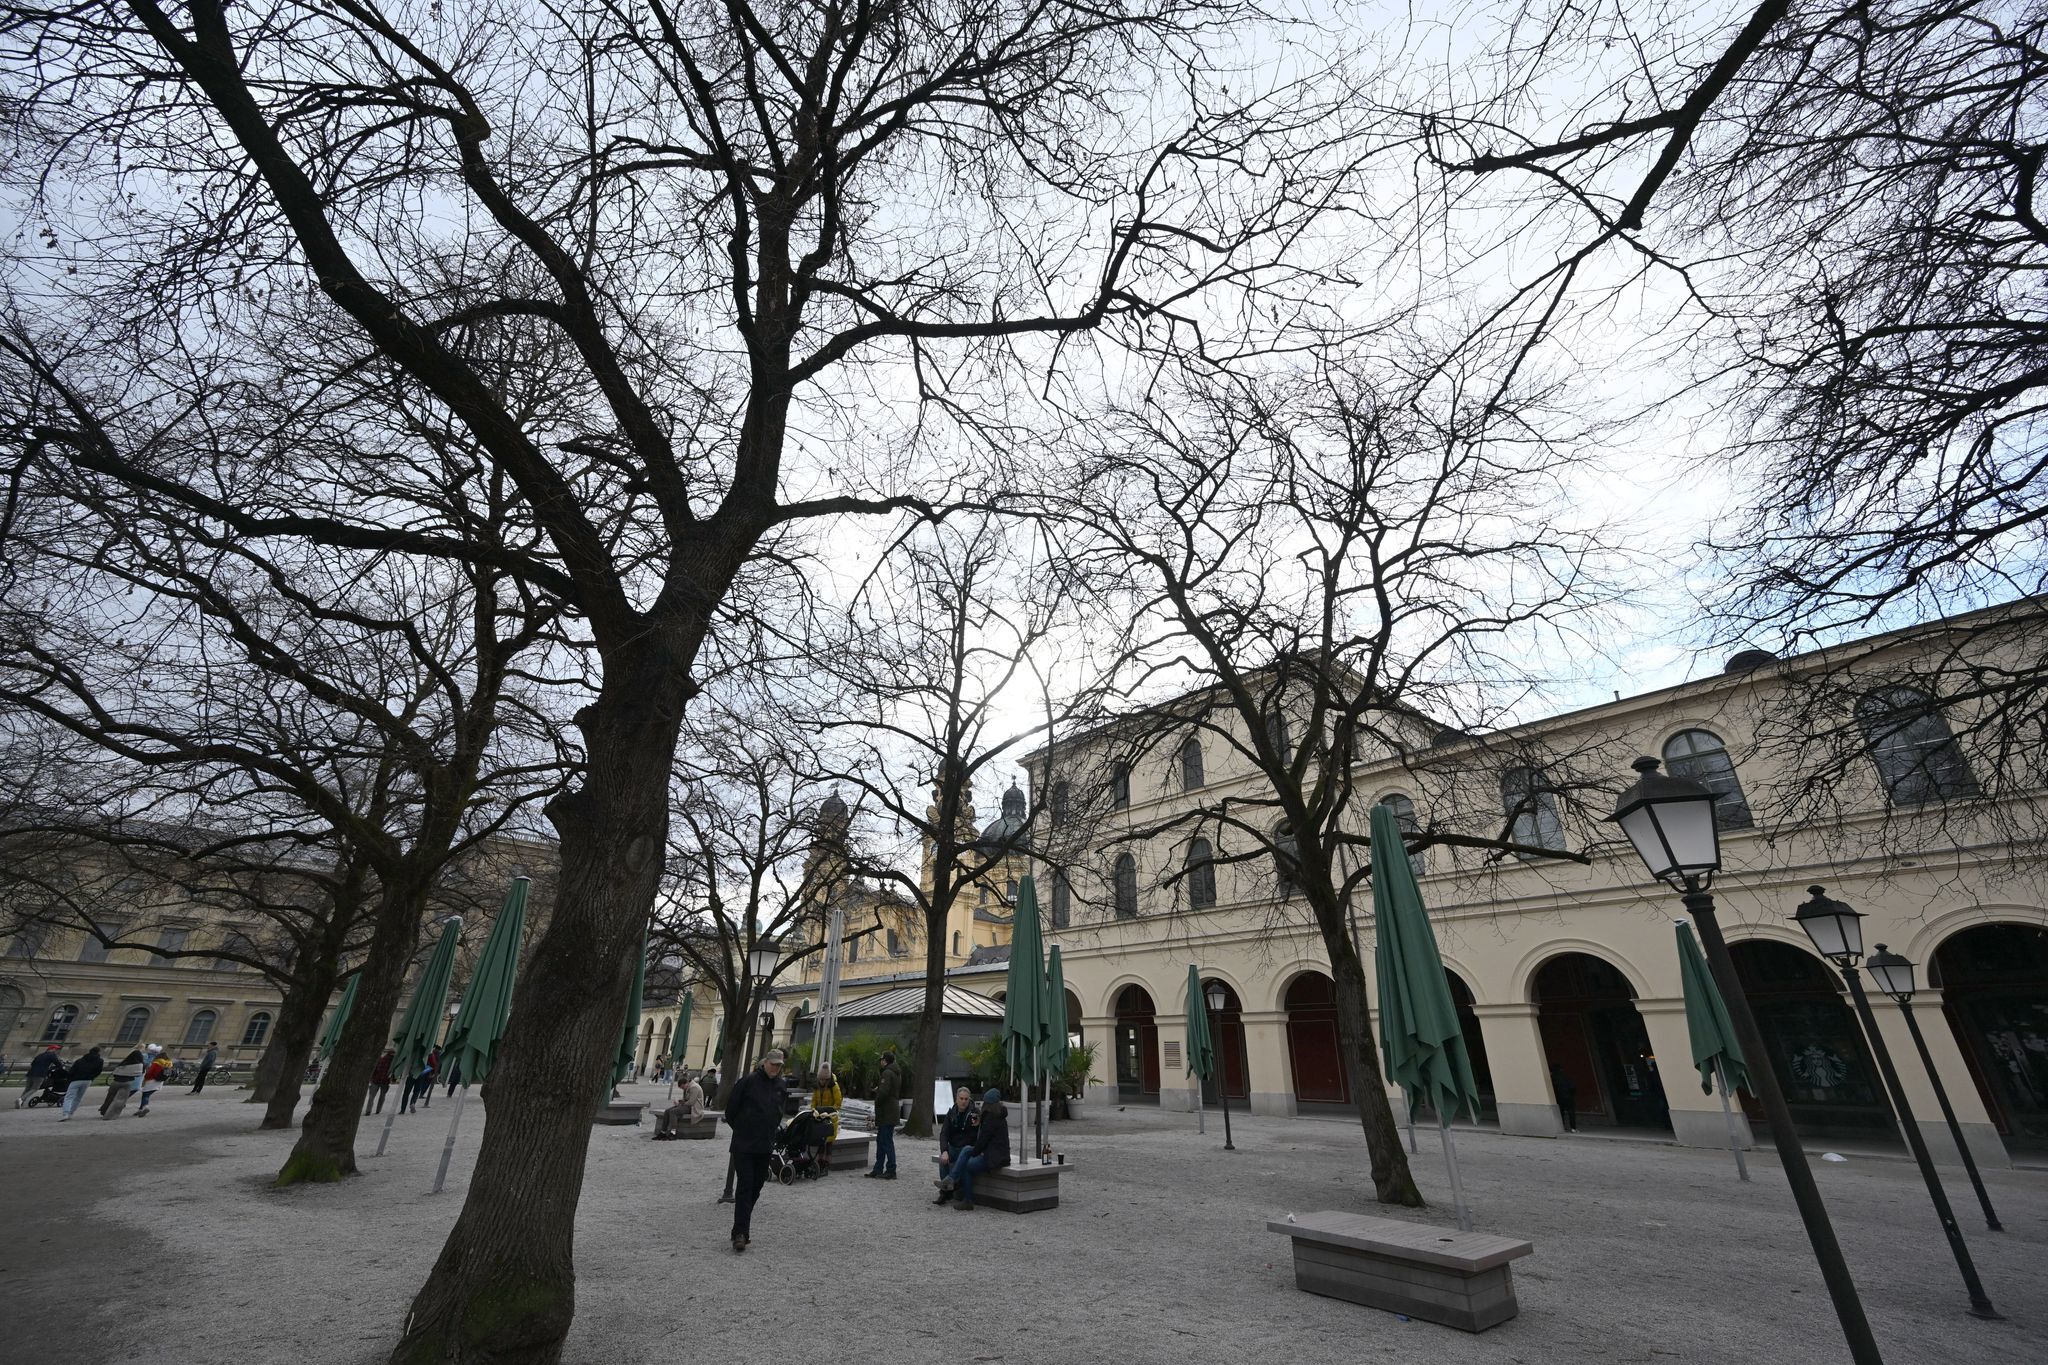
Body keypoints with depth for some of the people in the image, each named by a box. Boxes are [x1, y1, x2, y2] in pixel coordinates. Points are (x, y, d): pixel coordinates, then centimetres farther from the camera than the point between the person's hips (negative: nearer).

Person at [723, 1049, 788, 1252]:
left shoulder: (781, 1086, 5)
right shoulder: (749, 1080, -12)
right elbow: (731, 1108, -5)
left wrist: (770, 1131, 13)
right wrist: (741, 1129, 3)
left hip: (765, 1145, 5)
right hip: (743, 1144, -5)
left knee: (757, 1186, 10)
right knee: (746, 1185, -10)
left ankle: (742, 1228, 24)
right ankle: (740, 1232, -6)